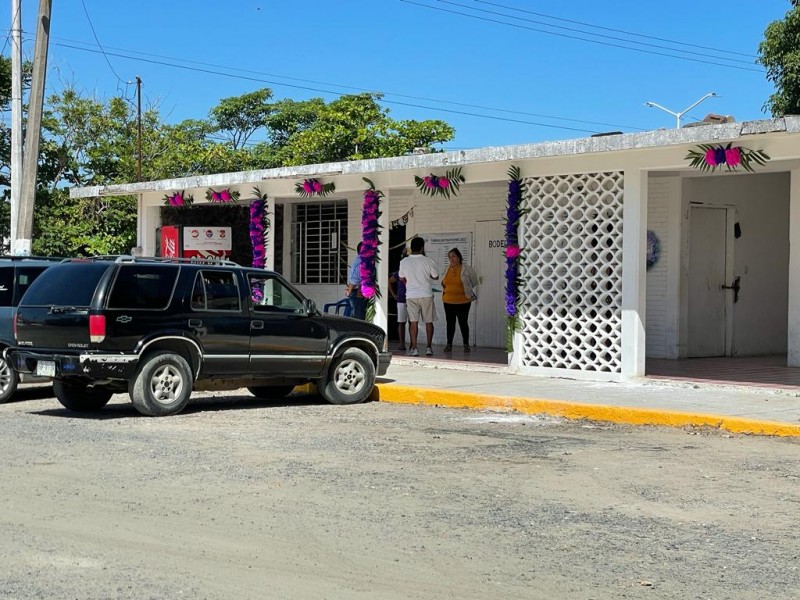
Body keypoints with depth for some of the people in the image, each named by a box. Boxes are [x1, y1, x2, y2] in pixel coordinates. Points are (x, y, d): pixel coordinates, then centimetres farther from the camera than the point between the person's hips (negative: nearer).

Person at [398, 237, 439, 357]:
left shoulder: (404, 262, -3)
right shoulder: (428, 261, -9)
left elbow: (402, 278, 10)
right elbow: (435, 277, 1)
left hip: (411, 295, 1)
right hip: (426, 294, -1)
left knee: (413, 322, 2)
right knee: (428, 321, 9)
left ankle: (414, 348, -2)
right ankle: (429, 347, 11)